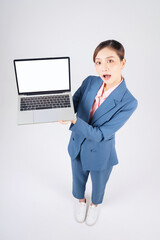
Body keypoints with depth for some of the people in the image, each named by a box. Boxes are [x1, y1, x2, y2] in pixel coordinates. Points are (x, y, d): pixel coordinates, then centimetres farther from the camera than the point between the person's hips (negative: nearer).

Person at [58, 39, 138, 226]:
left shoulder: (128, 103, -29)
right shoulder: (90, 82, -17)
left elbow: (100, 135, -29)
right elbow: (73, 103, -4)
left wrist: (73, 121, -42)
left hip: (99, 154, -3)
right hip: (78, 146, 3)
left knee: (98, 184, 27)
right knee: (78, 179, 30)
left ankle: (95, 204, 62)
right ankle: (81, 200, 63)